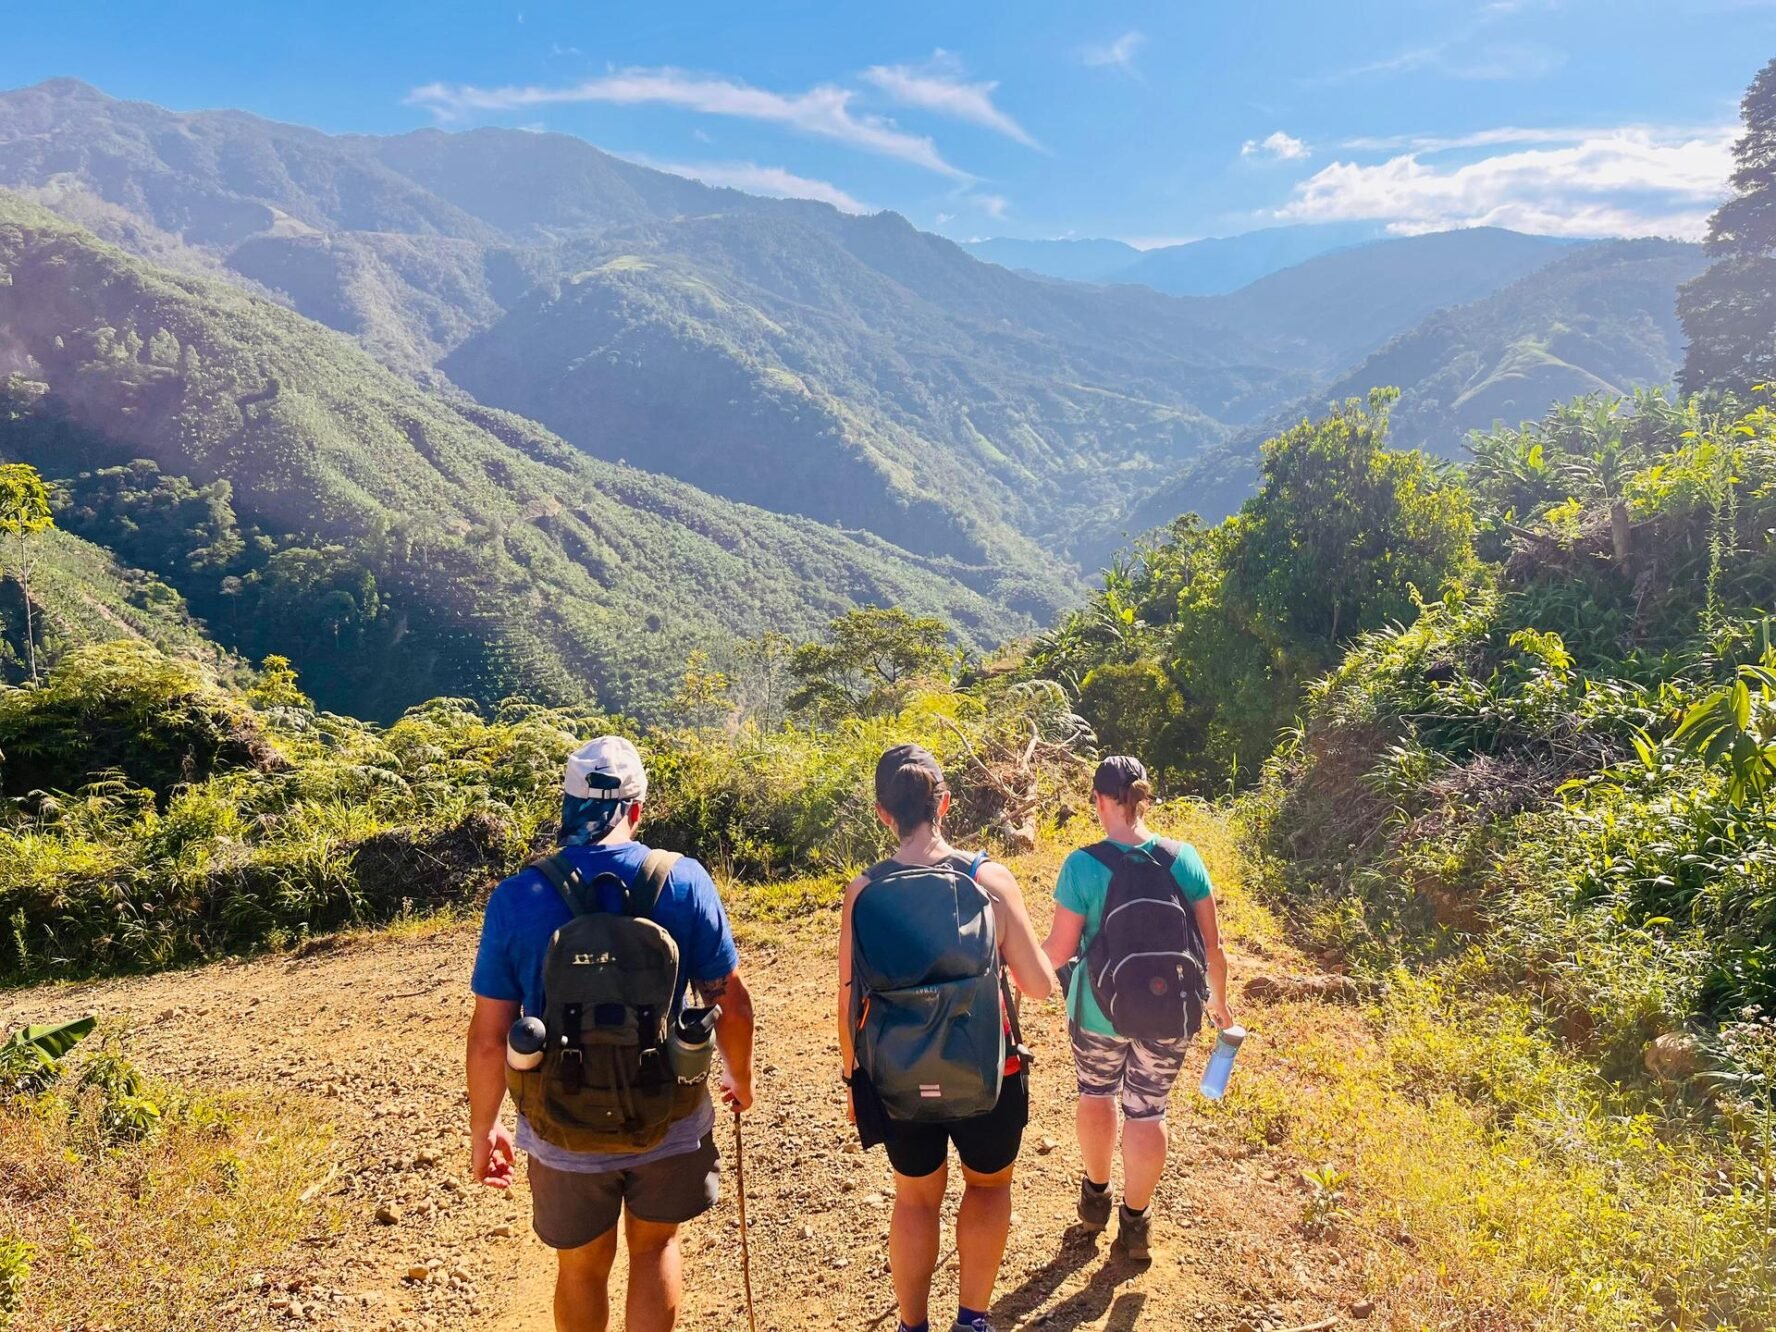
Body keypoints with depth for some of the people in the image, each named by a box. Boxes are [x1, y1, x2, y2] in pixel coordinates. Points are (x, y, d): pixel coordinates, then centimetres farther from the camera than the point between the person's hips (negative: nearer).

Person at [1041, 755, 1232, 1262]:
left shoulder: (1082, 865, -18)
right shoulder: (1184, 859, -9)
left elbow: (1059, 951, -13)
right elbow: (1212, 945, -3)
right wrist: (1219, 1000, 15)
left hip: (1100, 1011, -1)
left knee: (1096, 1093, 24)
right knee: (1148, 1109, 17)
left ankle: (1095, 1196, 42)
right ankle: (1136, 1221, 30)